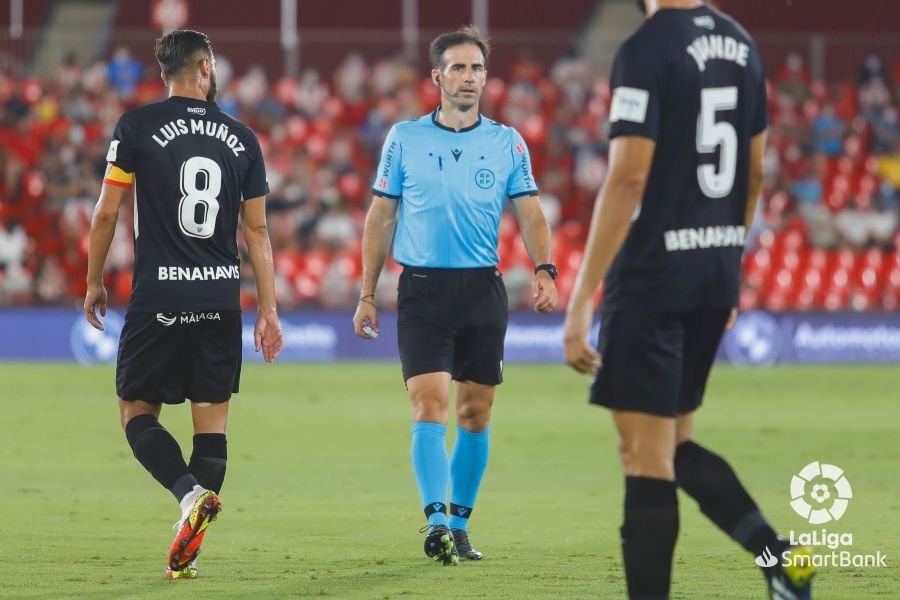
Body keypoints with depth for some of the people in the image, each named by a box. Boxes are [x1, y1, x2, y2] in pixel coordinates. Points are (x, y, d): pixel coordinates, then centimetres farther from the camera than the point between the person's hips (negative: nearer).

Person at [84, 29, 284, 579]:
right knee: (212, 421, 7)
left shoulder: (137, 127, -3)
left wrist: (94, 281, 11)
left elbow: (107, 212, -3)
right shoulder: (241, 138, 6)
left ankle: (191, 492, -20)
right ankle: (189, 552, 0)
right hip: (221, 298, 3)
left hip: (157, 298, -3)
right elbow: (257, 230, 9)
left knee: (138, 412, 7)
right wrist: (269, 311, 13)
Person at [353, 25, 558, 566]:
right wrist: (367, 294, 5)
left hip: (483, 291, 2)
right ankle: (436, 520, -22)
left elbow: (530, 215, 3)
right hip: (422, 290, -2)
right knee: (430, 405, -15)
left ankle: (460, 524, 17)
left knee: (476, 414, 6)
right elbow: (381, 218, 8)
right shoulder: (404, 138, 3)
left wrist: (545, 270, -15)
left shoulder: (508, 142, 6)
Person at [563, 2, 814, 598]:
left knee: (646, 457, -2)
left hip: (652, 279, -8)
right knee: (675, 447, 19)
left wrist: (581, 300, -18)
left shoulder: (647, 50, -15)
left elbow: (628, 178, -20)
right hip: (717, 273, 8)